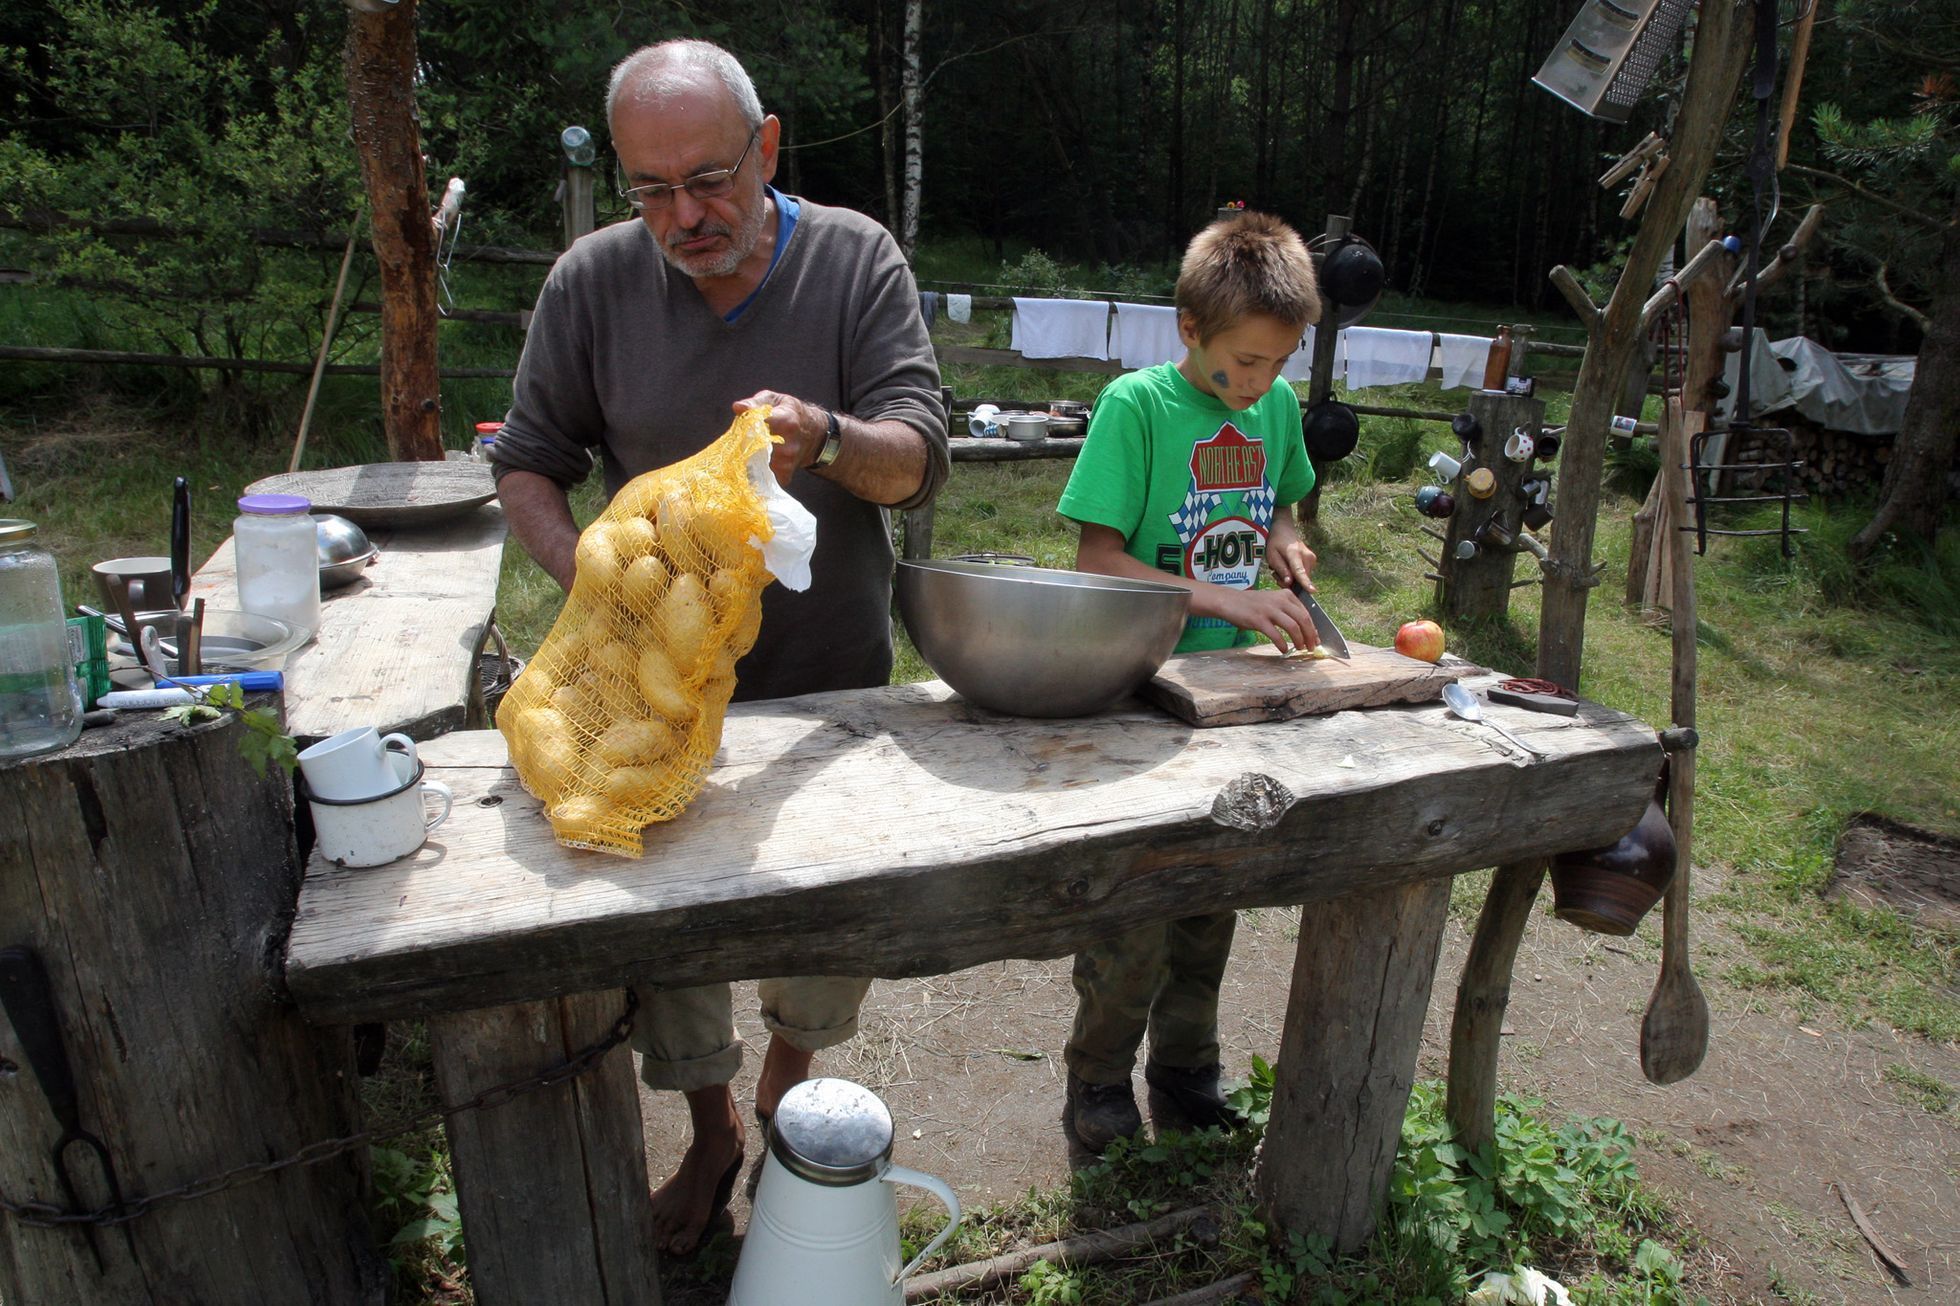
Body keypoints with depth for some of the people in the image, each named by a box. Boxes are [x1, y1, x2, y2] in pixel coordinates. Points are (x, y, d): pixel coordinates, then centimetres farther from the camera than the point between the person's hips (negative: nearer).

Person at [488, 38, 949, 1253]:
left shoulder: (856, 258, -8)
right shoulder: (594, 280, -6)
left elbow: (920, 456, -15)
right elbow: (527, 463, 1)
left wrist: (825, 437, -37)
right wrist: (584, 569, -19)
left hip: (836, 677, 0)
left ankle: (788, 1074, 46)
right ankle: (713, 1124, 41)